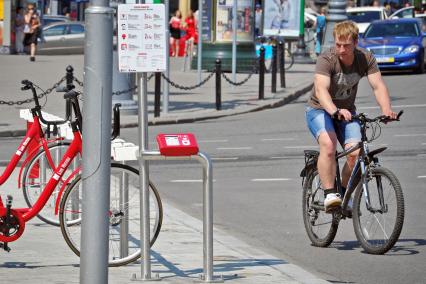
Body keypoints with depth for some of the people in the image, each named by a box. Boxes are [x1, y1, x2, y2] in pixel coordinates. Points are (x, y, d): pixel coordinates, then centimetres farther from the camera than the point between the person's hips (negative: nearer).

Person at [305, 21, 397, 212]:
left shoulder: (365, 59, -12)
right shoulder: (326, 60, -24)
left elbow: (378, 85, -22)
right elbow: (320, 89, -39)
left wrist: (386, 109, -42)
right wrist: (335, 111, -58)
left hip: (347, 112, 4)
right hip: (320, 110, -3)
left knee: (355, 152, -18)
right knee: (328, 144, -33)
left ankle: (345, 194, 5)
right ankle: (330, 194, -29)